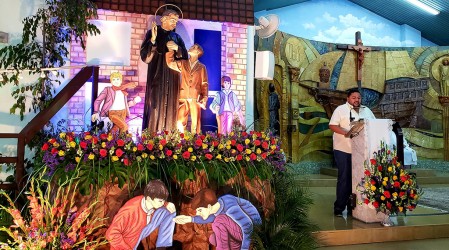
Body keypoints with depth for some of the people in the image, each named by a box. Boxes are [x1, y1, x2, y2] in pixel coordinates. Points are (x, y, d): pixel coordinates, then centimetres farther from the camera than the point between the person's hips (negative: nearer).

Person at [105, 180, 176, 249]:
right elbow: (111, 234, -31)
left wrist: (167, 205, -18)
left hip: (141, 231, 6)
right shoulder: (130, 210, -37)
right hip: (126, 239, -5)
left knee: (168, 212, -10)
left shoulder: (153, 202, -19)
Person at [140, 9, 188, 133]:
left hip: (173, 79, 4)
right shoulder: (152, 33, 2)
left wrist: (177, 48, -11)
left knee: (170, 108, 4)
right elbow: (145, 57, -8)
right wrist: (153, 39, -20)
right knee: (156, 107, -7)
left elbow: (185, 57, 9)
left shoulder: (177, 37, 14)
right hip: (157, 77, -4)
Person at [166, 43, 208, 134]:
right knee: (180, 122, -1)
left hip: (196, 99, -1)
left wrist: (205, 97, -5)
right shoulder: (183, 64, 17)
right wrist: (171, 50, -2)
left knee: (196, 122, -1)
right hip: (183, 97, 2)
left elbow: (204, 83, 5)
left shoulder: (202, 67, 10)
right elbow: (170, 63, 8)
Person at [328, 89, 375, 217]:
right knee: (344, 178, -3)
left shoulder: (366, 111, 16)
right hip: (343, 150, -5)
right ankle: (339, 206, 6)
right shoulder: (340, 109, -1)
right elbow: (332, 125, -10)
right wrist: (345, 132, -23)